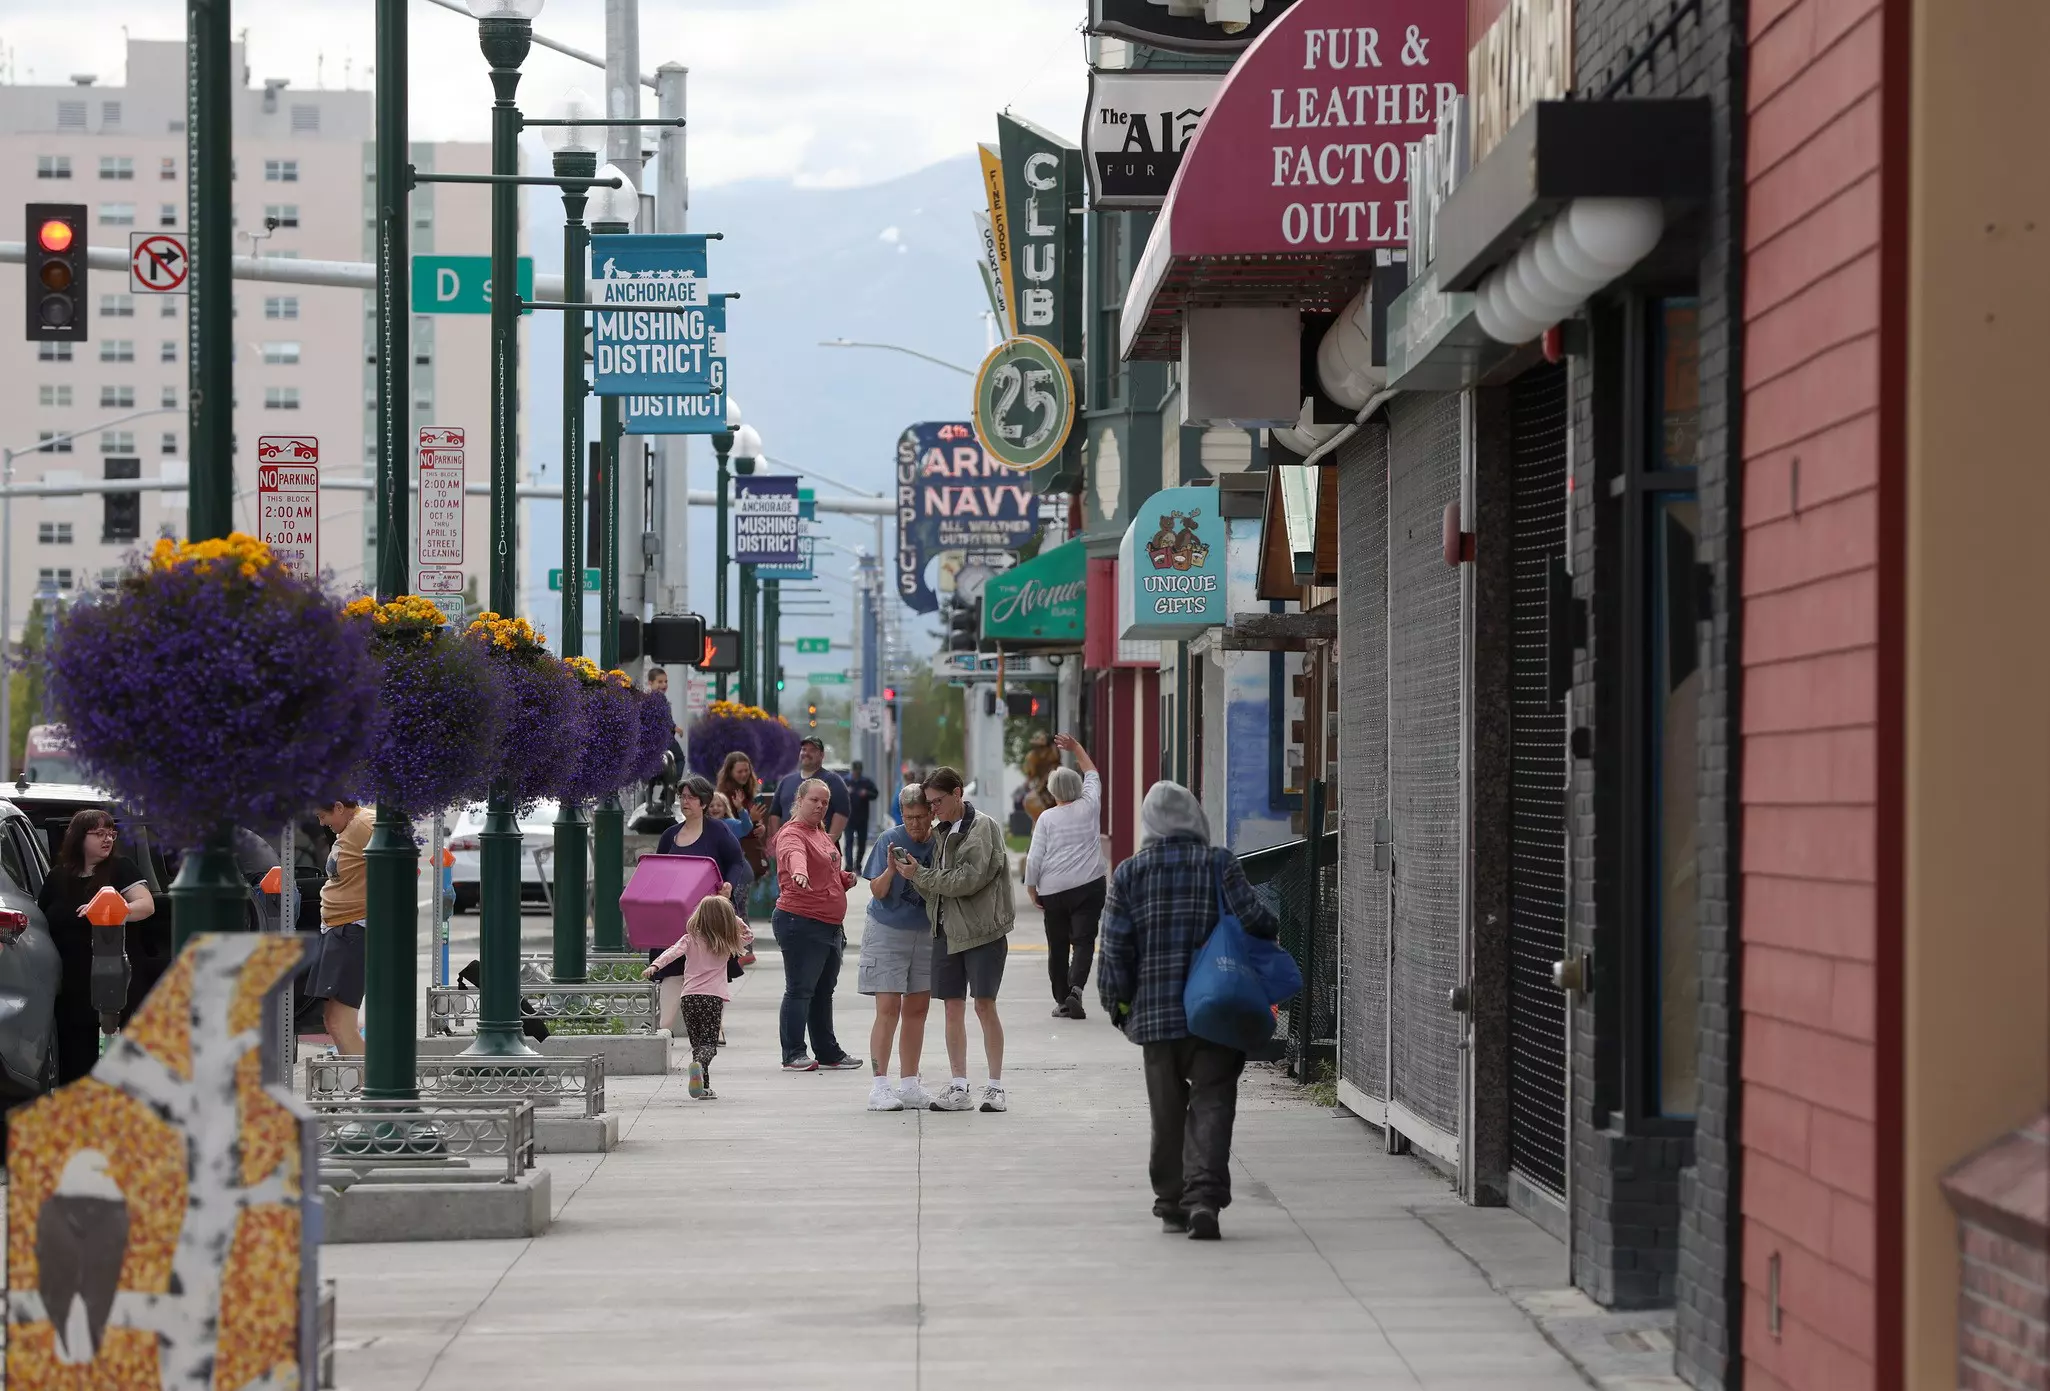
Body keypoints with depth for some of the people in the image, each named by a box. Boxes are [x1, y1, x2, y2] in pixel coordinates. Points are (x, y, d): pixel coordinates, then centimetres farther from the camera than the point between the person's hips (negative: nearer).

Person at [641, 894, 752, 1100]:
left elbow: (673, 953, -12)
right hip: (714, 996, -1)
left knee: (697, 1043, 11)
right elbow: (749, 937, 26)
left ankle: (704, 1087, 8)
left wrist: (655, 966, -22)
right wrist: (736, 921, 21)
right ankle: (699, 1064, -36)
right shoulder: (728, 944, 8)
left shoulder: (690, 940, 5)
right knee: (709, 1043, -3)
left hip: (690, 996, 1)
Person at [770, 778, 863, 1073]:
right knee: (800, 990, -6)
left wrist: (845, 879, 11)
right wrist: (798, 871, -58)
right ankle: (794, 1054, -2)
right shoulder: (792, 833, -12)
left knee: (823, 991, 15)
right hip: (801, 923, -9)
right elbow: (793, 854, -36)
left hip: (830, 924, 9)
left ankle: (828, 1053, 22)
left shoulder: (821, 834, 18)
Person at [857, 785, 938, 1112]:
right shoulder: (890, 840, -12)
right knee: (889, 1008, -10)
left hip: (924, 933, 4)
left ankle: (909, 1084, 15)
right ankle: (879, 1086, -9)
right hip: (887, 933, -4)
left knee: (917, 1010, 8)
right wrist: (890, 870, -29)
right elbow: (877, 892, -13)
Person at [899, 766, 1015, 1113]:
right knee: (953, 1007, 5)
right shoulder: (940, 833, 15)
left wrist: (920, 875, -12)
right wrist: (917, 877, -5)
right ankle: (959, 1088, 9)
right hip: (947, 928, 7)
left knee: (984, 1005, -6)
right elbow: (937, 886, 15)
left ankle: (995, 1087, 0)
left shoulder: (982, 827, -7)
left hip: (982, 929, -7)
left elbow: (968, 879, -16)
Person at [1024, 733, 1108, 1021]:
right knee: (1083, 941, -3)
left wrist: (1032, 889, 7)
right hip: (1089, 886, 0)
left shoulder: (1046, 818, -3)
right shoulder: (1089, 807, 1)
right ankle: (1075, 989, -25)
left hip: (1053, 891, 0)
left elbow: (1034, 858, -4)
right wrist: (1077, 748, 30)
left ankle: (1061, 1000, 16)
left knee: (1057, 946, 11)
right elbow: (1092, 775, 20)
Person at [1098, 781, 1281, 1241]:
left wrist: (1117, 1004, 11)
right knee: (1211, 1105, -2)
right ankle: (1204, 1195, -19)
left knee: (1167, 1113, 13)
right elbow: (1255, 919, -12)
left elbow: (1115, 949, 0)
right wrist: (1270, 927, 11)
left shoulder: (1129, 874, 2)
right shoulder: (1221, 866, -3)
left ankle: (1171, 1203, 19)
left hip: (1156, 1013, 2)